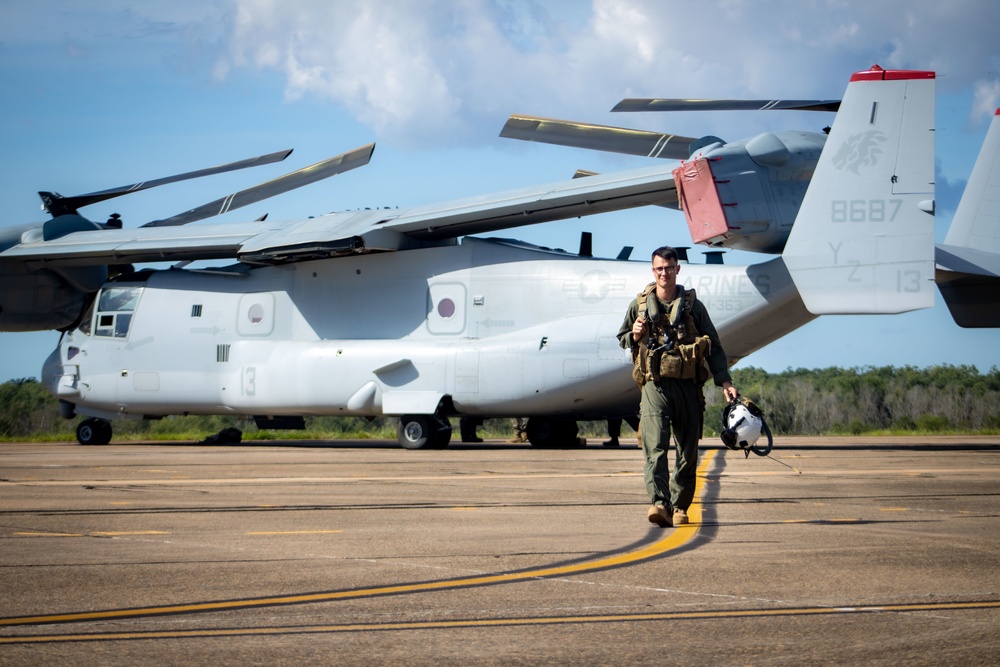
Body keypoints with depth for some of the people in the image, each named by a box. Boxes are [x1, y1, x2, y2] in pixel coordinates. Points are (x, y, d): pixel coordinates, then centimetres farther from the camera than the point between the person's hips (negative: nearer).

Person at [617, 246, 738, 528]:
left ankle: (679, 507, 16)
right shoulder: (640, 304, 10)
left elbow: (713, 346, 8)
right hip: (655, 385, -1)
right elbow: (622, 337, 22)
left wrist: (724, 381, -2)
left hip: (688, 386, 1)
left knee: (688, 452, 4)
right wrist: (635, 336, -2)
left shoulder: (692, 305, 7)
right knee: (655, 446, -17)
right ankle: (659, 504, -27)